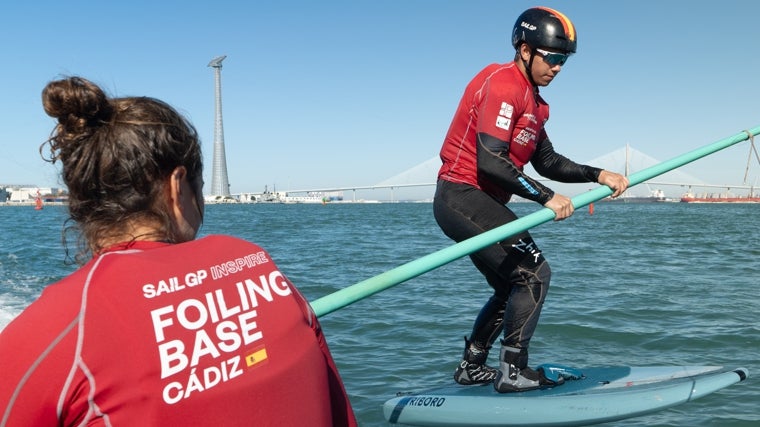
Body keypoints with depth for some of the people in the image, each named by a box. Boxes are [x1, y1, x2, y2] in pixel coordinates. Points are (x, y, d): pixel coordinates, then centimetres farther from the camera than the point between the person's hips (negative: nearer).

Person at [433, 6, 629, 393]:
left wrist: (598, 175, 8)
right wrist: (546, 197, -22)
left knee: (513, 289, 18)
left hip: (476, 203, 11)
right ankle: (512, 372, -2)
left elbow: (547, 162, 19)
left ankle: (471, 367, 27)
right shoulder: (503, 85, -15)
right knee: (535, 274, -10)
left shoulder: (531, 98, 17)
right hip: (462, 197, -11)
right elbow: (489, 162, -25)